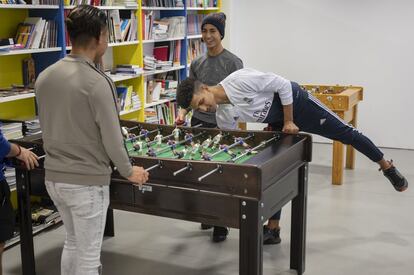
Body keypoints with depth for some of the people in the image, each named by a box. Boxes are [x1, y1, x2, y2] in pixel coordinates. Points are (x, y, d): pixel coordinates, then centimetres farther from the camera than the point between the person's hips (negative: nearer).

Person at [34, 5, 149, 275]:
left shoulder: (44, 77, 0)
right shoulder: (97, 82, -20)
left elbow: (48, 128, 9)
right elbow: (112, 139, -16)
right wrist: (129, 171, 0)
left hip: (54, 177, 7)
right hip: (87, 181, -7)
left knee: (73, 242, 25)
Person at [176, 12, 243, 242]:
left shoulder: (233, 62, -6)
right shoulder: (197, 63, 9)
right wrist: (183, 112, -2)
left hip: (223, 126, -4)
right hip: (199, 123, 5)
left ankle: (221, 225, 11)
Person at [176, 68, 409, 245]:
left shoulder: (239, 79, -33)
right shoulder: (223, 118, -12)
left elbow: (283, 85, -25)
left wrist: (289, 121, -20)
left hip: (298, 103, -6)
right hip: (277, 123, 6)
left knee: (344, 133, 5)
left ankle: (387, 166, 29)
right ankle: (273, 228, 14)